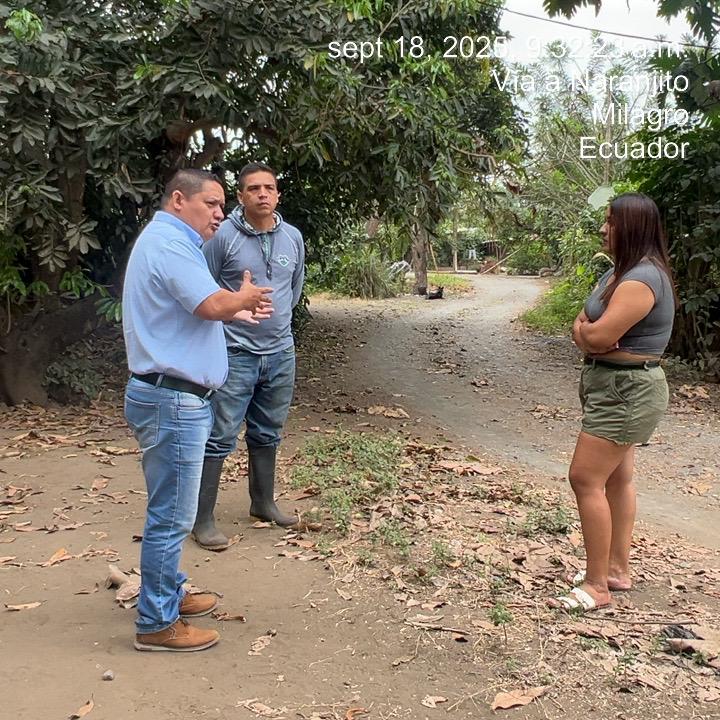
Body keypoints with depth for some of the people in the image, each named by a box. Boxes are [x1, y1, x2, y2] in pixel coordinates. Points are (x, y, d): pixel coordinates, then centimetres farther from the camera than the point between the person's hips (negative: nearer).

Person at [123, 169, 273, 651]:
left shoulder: (172, 241, 19)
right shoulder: (168, 242, -16)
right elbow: (213, 305, -26)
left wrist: (238, 308, 14)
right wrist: (244, 298, -7)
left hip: (173, 397, 11)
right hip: (173, 400, -11)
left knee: (171, 510, 20)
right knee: (171, 516, -2)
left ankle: (168, 594, 34)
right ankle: (157, 624, 8)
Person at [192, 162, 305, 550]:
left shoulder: (293, 237, 4)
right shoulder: (223, 235, -12)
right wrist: (236, 313, 4)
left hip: (280, 353, 5)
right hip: (235, 354, -5)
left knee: (267, 434, 18)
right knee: (220, 437, -3)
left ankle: (263, 503, 33)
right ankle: (203, 519, 6)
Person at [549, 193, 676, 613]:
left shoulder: (641, 280, -22)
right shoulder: (619, 272, 12)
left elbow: (597, 335, -28)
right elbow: (583, 328, 8)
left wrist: (586, 330, -6)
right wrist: (588, 333, -14)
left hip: (626, 392, -11)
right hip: (617, 388, 11)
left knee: (586, 479, -11)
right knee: (617, 478, 16)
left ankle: (598, 585, -2)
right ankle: (618, 569, 28)